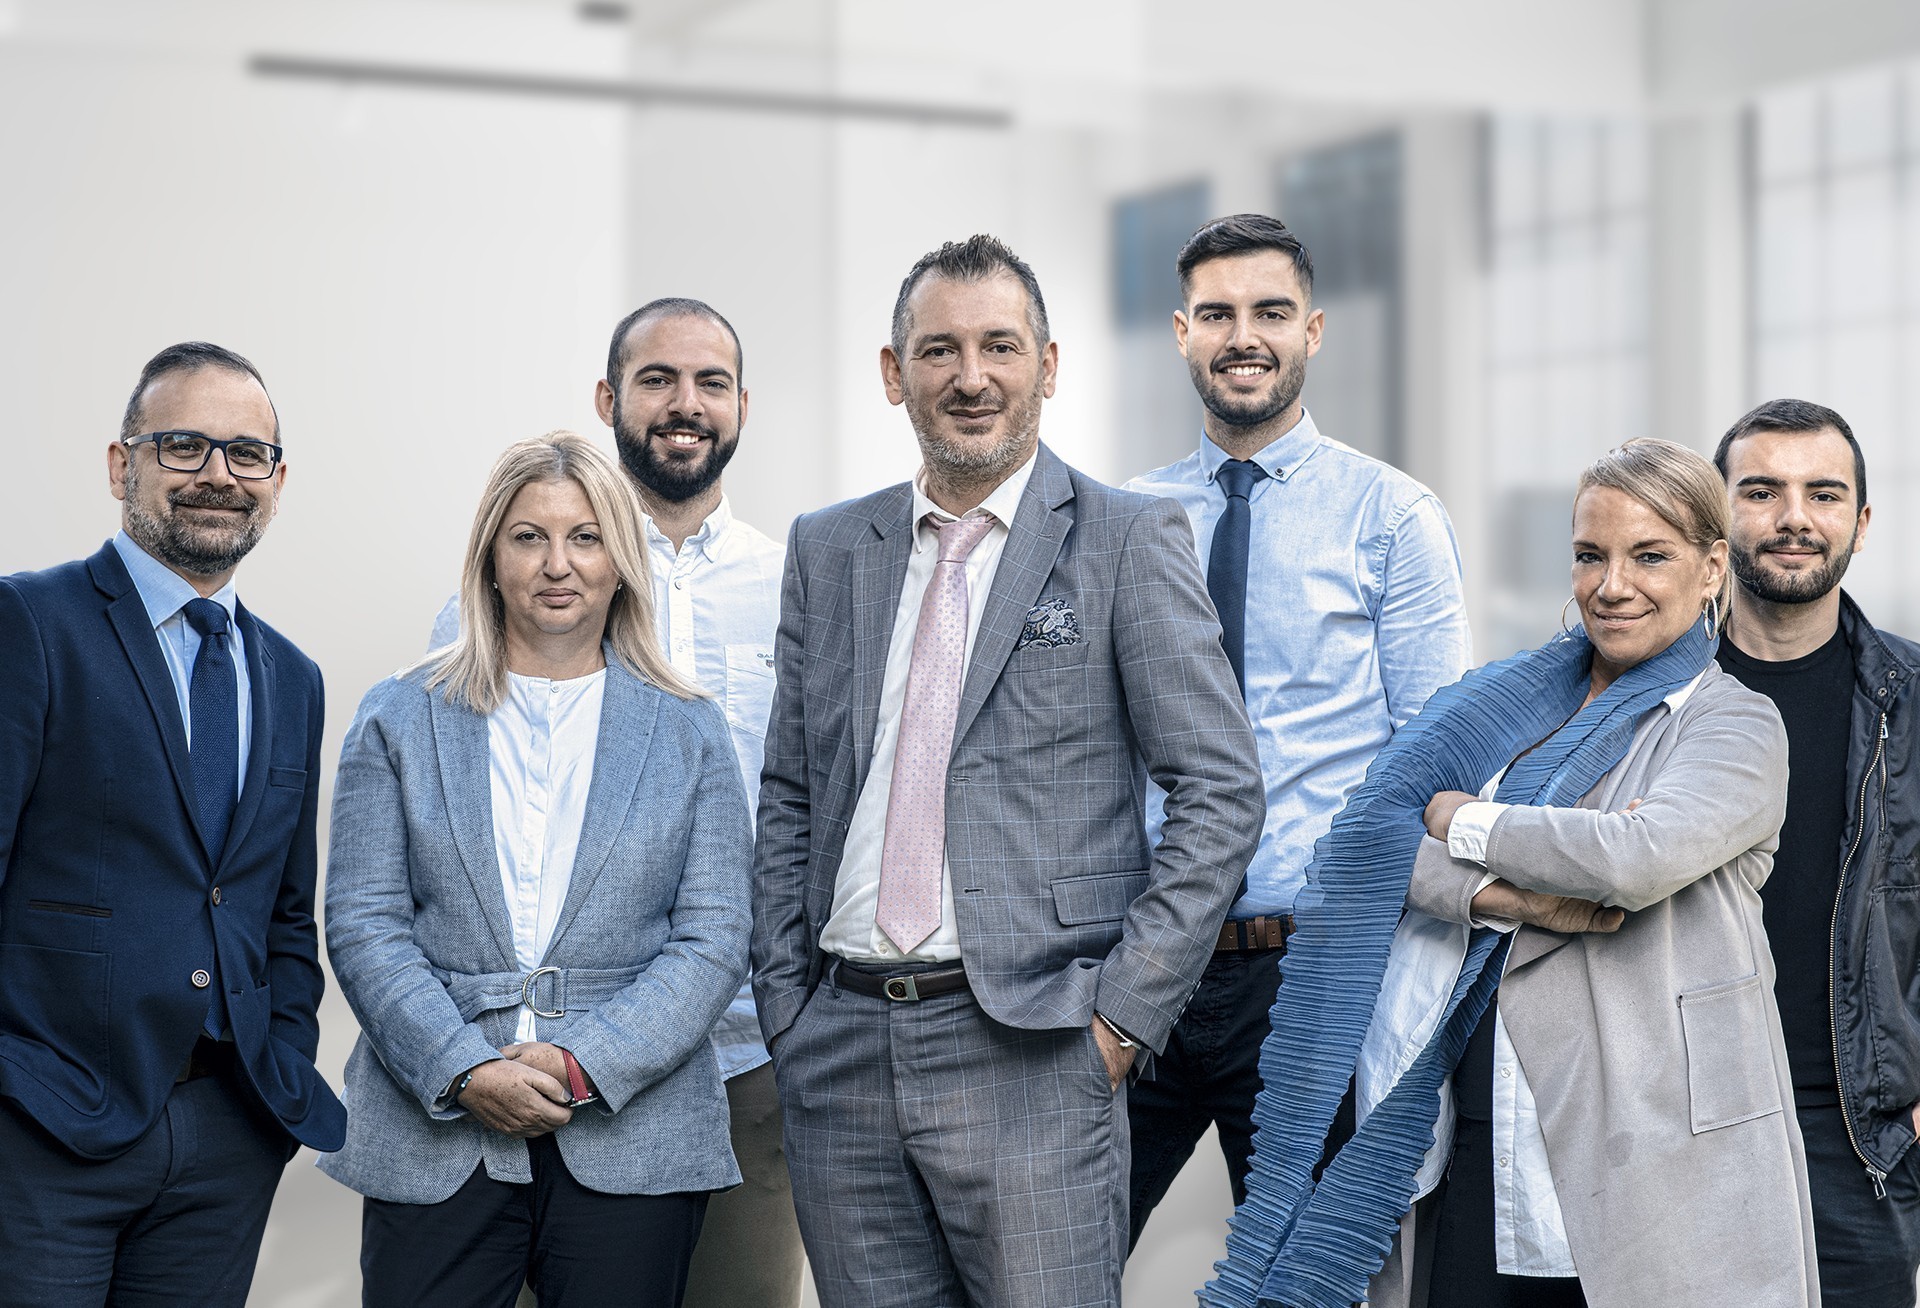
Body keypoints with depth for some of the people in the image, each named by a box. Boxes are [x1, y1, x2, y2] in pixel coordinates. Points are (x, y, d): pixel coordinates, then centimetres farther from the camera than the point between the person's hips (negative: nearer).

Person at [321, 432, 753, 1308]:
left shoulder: (689, 734, 8)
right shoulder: (400, 719, 8)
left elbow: (712, 940, 1)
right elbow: (362, 924, 1)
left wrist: (583, 1064, -12)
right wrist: (466, 1071, -12)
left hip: (631, 1147, 0)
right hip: (433, 1142, 0)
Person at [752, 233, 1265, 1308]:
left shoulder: (1127, 542, -1)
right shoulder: (828, 551, 13)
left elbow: (1223, 793, -5)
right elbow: (789, 798, 16)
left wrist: (1123, 1011, -10)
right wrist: (787, 1009, 8)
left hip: (1030, 1050, -4)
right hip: (840, 1050, 4)